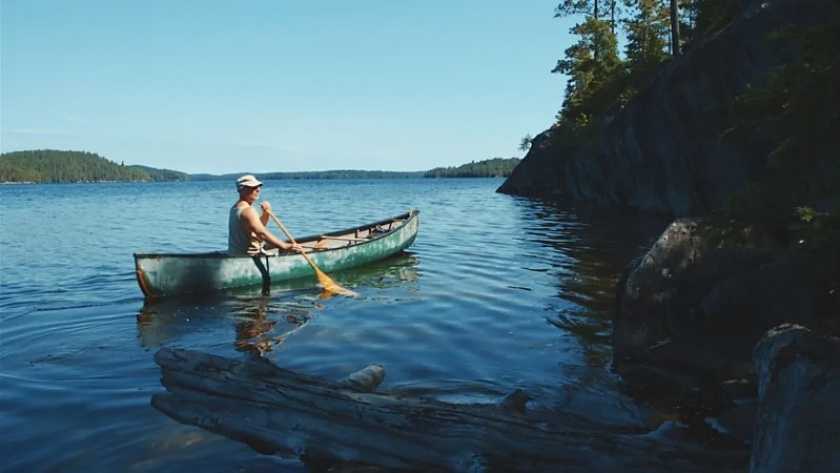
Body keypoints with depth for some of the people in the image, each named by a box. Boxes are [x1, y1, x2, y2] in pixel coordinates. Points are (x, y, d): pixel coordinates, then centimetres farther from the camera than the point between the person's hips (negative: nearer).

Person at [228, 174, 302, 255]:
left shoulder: (236, 208, 13)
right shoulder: (248, 211, -19)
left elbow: (258, 226, 20)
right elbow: (262, 233, -30)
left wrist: (266, 213, 0)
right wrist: (285, 246, -36)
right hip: (249, 256, -10)